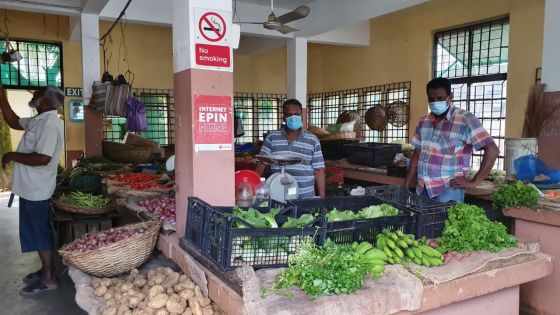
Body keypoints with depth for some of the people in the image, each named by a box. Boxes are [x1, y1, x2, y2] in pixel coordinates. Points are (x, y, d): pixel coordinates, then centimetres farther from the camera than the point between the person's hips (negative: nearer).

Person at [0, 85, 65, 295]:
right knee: (37, 231, 18)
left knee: (40, 232, 0)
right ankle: (46, 269, 30)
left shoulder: (49, 124, -23)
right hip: (32, 187, 10)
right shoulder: (40, 120, 9)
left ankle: (48, 278, 12)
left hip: (36, 189, -10)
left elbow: (42, 159, -29)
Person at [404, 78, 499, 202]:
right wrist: (406, 187, 10)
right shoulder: (423, 121, 10)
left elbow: (492, 150, -13)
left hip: (448, 190, -5)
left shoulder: (465, 119, -9)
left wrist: (473, 182, -13)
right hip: (422, 190, 5)